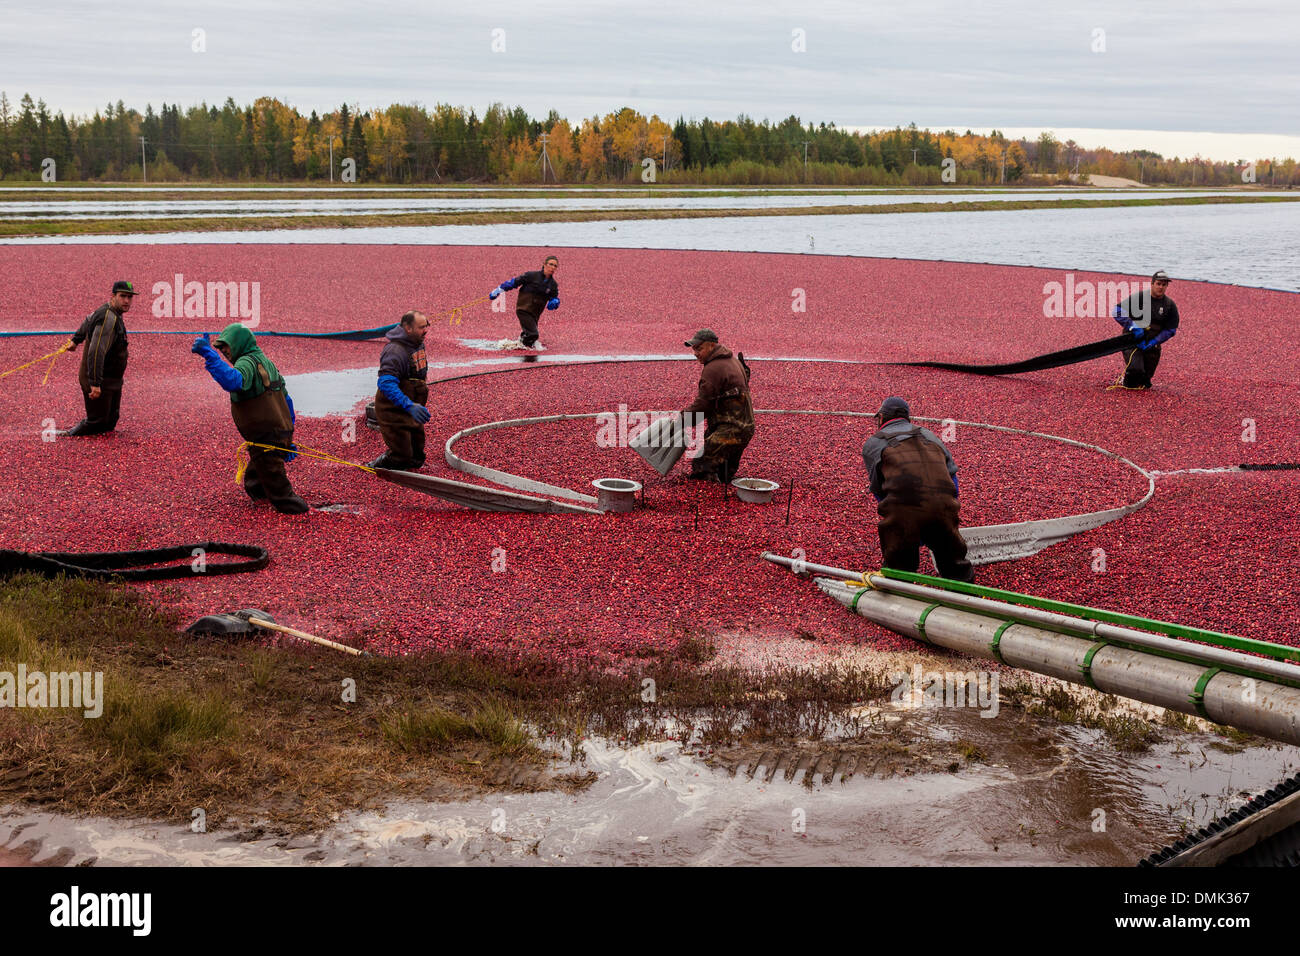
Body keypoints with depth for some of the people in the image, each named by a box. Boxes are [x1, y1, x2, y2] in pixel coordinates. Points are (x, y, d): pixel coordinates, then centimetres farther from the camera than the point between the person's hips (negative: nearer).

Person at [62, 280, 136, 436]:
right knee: (97, 421, -2)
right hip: (100, 381, -10)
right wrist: (95, 384, -33)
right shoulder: (109, 319, -25)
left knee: (110, 422, 17)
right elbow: (96, 352, -31)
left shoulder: (107, 311, 7)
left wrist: (76, 339, 47)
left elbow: (89, 320, 29)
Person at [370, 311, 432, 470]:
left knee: (416, 458, 15)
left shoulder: (418, 343, 4)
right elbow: (386, 383, -37)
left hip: (411, 409, 9)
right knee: (401, 458, -4)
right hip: (393, 410, -9)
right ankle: (377, 466, 19)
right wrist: (409, 406, -45)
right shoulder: (395, 350, -27)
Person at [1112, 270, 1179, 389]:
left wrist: (1153, 343, -11)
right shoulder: (1139, 297, -8)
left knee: (1146, 384, 6)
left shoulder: (1170, 305, 1)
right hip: (1133, 341, -3)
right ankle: (1126, 383, 6)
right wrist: (1132, 326, -20)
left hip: (1152, 345, 3)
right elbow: (1118, 310, -9)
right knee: (1136, 369, -26)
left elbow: (1170, 330, 3)